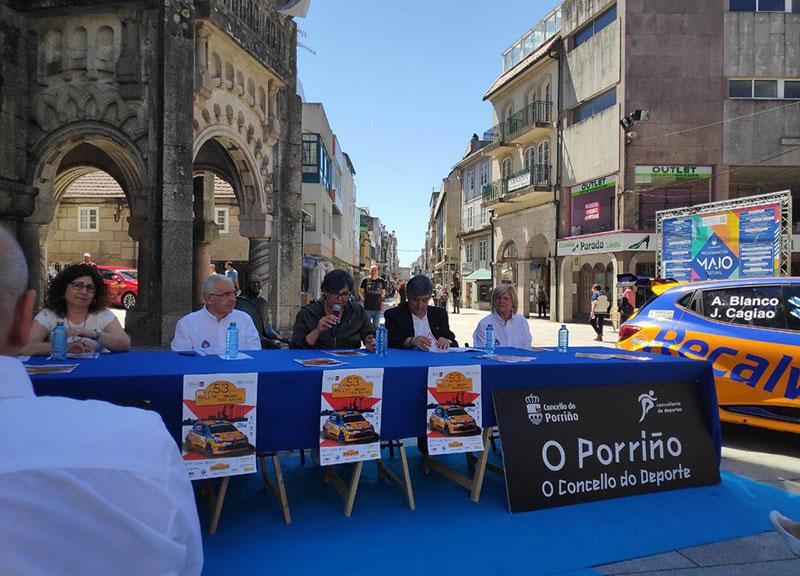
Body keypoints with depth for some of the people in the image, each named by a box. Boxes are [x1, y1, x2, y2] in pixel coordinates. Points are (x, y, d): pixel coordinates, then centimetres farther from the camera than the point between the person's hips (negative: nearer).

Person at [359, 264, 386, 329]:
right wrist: (365, 299, 1)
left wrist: (381, 300, 7)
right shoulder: (365, 280, -2)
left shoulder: (381, 281, 3)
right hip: (367, 308, -2)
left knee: (376, 326, 12)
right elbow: (360, 291, 6)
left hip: (378, 308, 2)